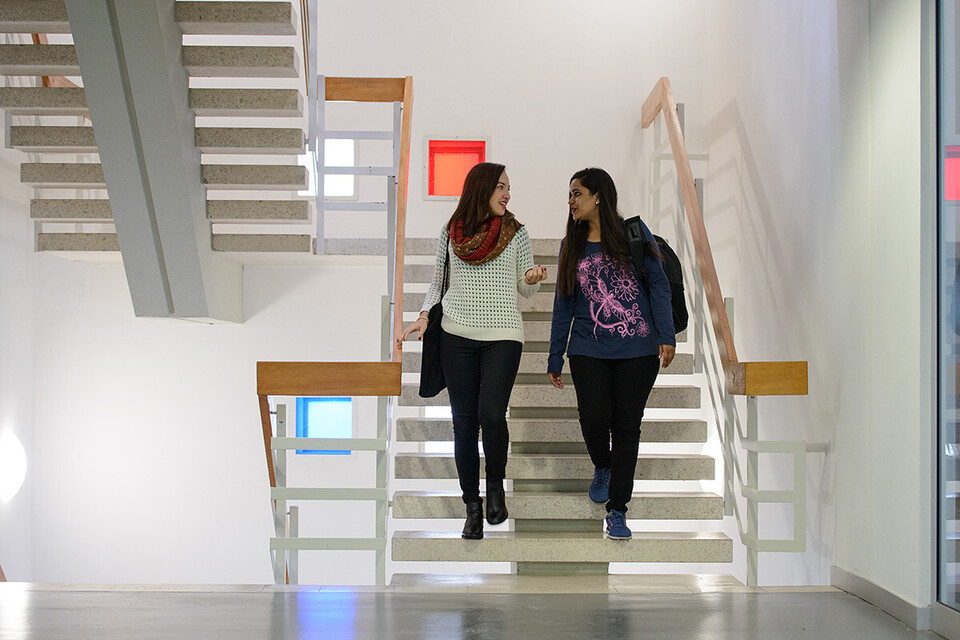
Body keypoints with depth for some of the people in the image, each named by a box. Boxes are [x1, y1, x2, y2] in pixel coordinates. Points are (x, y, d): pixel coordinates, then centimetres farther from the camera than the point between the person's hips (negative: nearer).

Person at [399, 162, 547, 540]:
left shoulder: (516, 233, 6)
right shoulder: (451, 231, 8)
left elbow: (526, 290, 11)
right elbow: (438, 282, 16)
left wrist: (533, 278, -11)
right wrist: (424, 316, 2)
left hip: (503, 336, -1)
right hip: (457, 336, 1)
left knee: (491, 414, -18)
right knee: (464, 421, 2)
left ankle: (496, 485, 8)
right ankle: (472, 505, 13)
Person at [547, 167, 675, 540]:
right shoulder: (571, 246, 10)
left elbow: (658, 284, -1)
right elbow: (564, 304, 14)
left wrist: (666, 335, -11)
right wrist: (555, 358, 14)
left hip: (638, 349, -2)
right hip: (589, 350, 2)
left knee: (626, 425, 0)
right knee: (594, 418, -10)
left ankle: (617, 511, 9)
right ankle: (602, 467, 25)